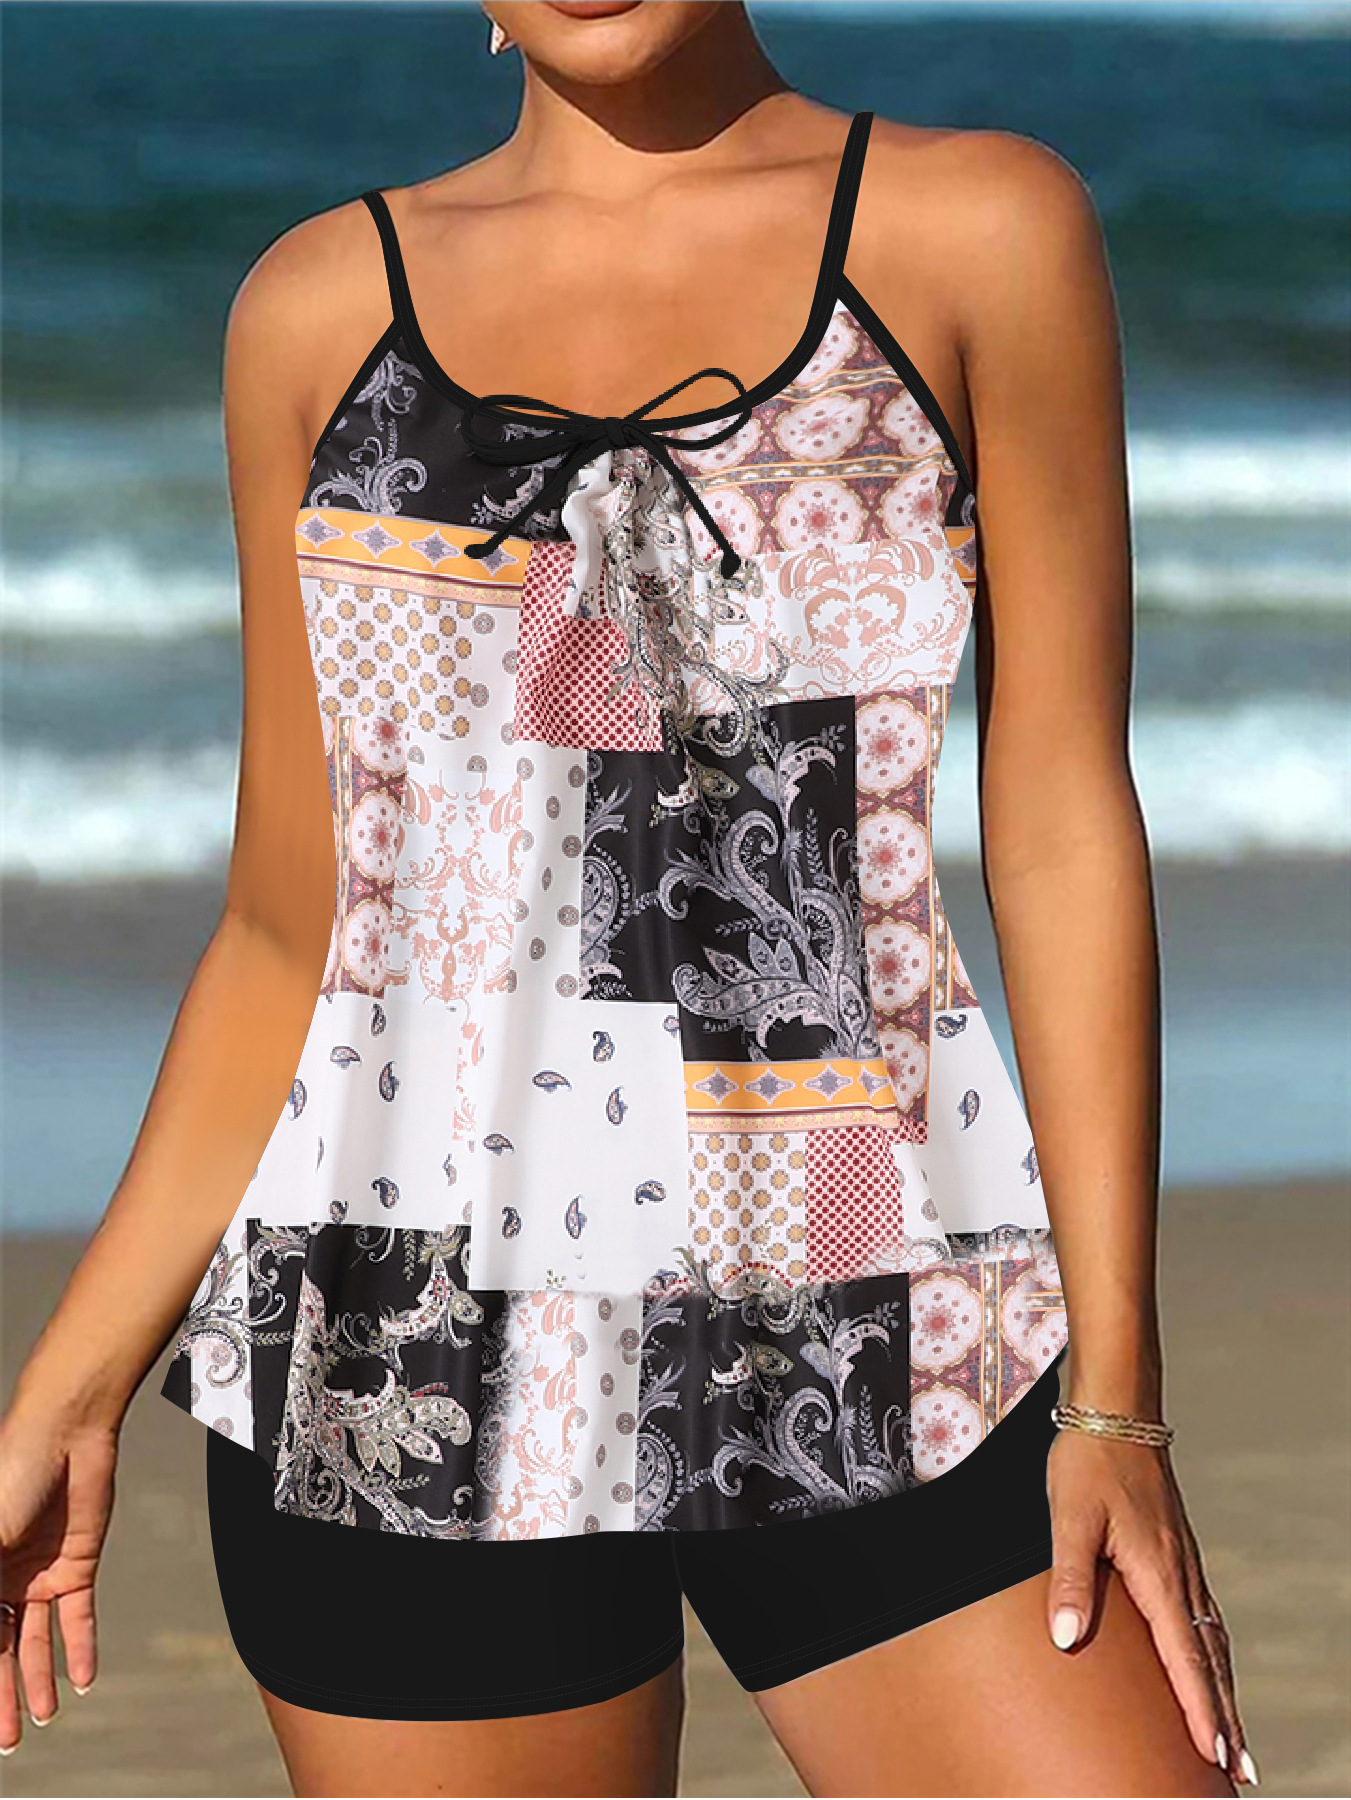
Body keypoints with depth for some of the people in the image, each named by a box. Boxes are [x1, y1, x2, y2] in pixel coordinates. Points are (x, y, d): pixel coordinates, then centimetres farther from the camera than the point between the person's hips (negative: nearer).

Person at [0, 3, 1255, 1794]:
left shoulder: (977, 227, 3)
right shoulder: (323, 301, 9)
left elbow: (1066, 836, 1)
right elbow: (289, 931, 12)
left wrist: (1116, 1400, -4)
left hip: (876, 1360, -1)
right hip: (402, 1358, 1)